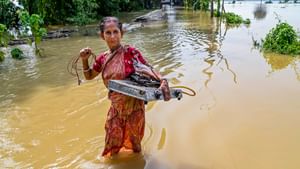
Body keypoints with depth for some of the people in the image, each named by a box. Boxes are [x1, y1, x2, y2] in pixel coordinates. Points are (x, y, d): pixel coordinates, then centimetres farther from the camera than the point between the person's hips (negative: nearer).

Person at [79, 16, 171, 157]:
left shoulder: (130, 52, -15)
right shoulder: (103, 58, 0)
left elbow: (148, 70, -11)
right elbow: (89, 76, 16)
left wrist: (163, 81, -30)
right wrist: (85, 60, -1)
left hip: (133, 106, -4)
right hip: (116, 107, 4)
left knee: (134, 143, 16)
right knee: (112, 146, 16)